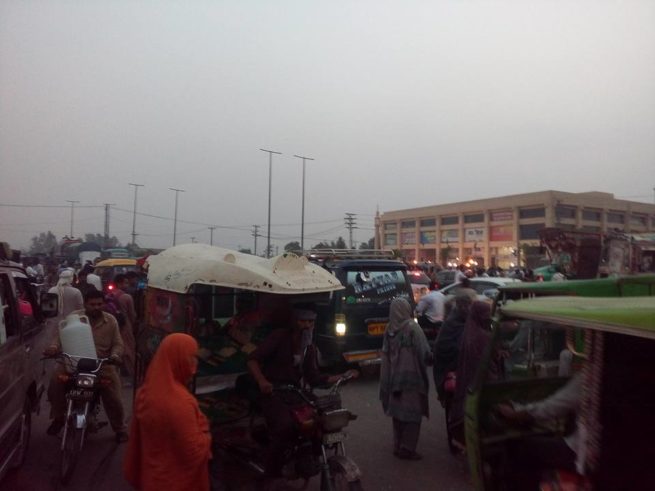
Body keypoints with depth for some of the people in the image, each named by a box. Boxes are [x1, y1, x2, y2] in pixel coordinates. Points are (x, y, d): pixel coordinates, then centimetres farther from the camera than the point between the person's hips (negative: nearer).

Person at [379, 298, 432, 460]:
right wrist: (431, 357, 6)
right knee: (412, 413, 4)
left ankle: (398, 446, 23)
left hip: (393, 378, 6)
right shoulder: (412, 328, -15)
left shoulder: (389, 330, 0)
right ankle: (407, 448, 8)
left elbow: (385, 354, 3)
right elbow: (425, 353, -16)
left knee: (397, 410, 15)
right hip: (412, 377, -5)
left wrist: (388, 382, 11)